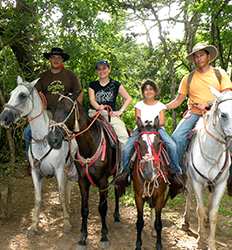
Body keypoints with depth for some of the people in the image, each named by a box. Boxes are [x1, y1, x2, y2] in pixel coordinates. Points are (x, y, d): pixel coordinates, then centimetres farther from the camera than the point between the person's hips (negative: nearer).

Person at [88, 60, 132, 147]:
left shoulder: (116, 84, 12)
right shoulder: (93, 85, 15)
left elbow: (128, 98, 11)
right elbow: (92, 100, 1)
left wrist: (120, 111, -1)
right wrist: (98, 107, -21)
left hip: (112, 114, 0)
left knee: (123, 136, -18)